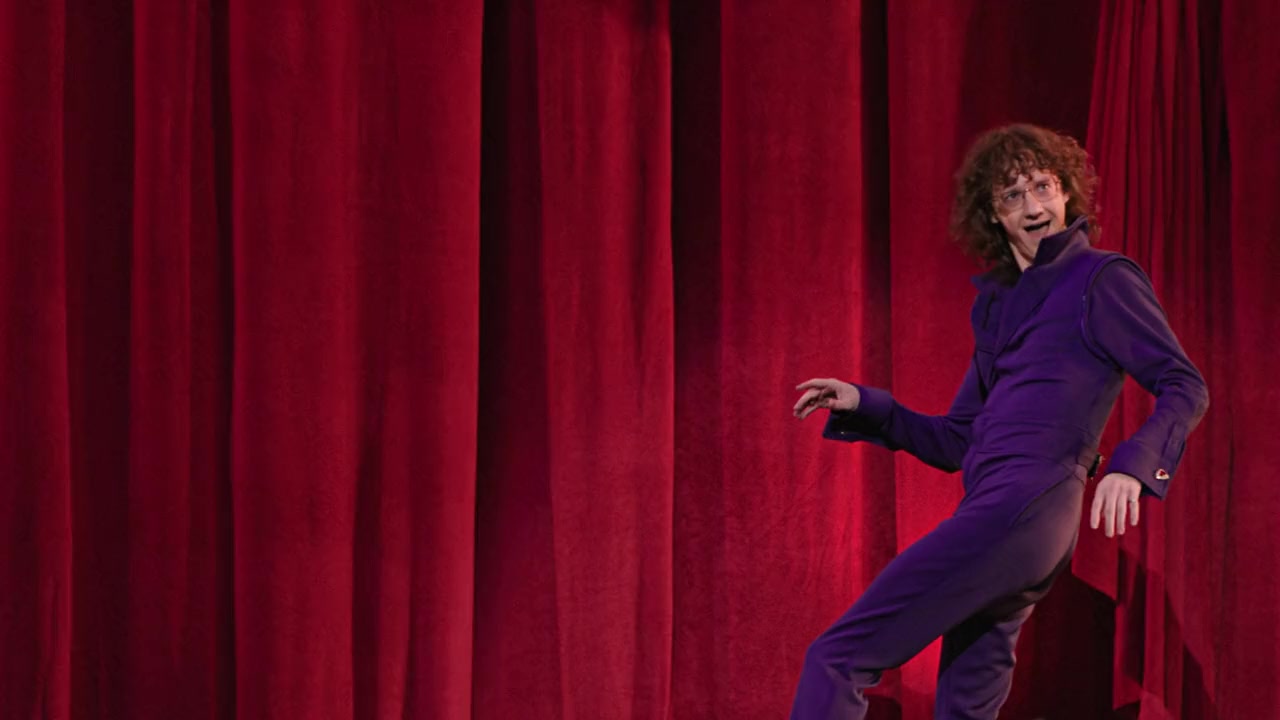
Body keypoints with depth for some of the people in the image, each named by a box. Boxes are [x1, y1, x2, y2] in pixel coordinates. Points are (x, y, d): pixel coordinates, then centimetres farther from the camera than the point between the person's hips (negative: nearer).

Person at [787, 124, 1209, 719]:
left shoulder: (1102, 280, 2)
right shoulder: (998, 302, 23)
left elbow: (1184, 388, -2)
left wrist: (1131, 465, -19)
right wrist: (863, 407, 13)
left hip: (1029, 506, -9)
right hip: (990, 508, 9)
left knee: (838, 658, -15)